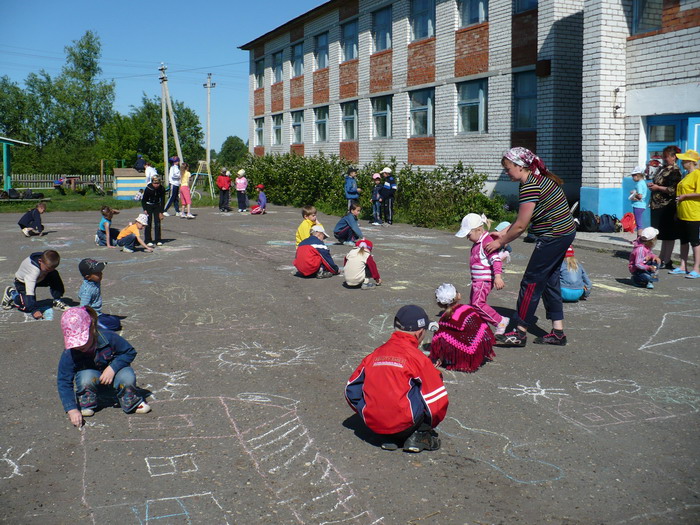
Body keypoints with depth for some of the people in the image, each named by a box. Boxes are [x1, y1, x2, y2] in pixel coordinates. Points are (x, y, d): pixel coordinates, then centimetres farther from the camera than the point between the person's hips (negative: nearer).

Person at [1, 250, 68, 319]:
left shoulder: (48, 264, -26)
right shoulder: (34, 270, -43)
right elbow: (30, 292, -45)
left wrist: (61, 286, 6)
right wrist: (35, 310, -50)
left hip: (39, 279, 5)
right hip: (23, 282, -5)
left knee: (55, 275, -23)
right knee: (27, 307, -18)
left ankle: (57, 301, -7)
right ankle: (11, 293, 11)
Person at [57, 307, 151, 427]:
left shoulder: (108, 338, -30)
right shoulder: (69, 354, -27)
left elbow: (130, 352, -17)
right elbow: (64, 382, -24)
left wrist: (112, 368, -32)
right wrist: (72, 410, -34)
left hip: (112, 371, 0)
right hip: (89, 372, 0)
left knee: (127, 377, -33)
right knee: (86, 377, -36)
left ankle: (132, 403, -1)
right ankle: (85, 405, -5)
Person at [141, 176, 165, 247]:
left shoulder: (162, 189, -17)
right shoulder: (148, 188, -23)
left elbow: (162, 201, -8)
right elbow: (144, 200, -12)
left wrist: (161, 212, -10)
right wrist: (145, 210, -18)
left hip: (157, 205, 2)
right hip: (148, 205, -2)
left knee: (157, 223, -2)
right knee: (148, 223, -6)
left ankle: (158, 240, 4)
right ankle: (148, 241, -2)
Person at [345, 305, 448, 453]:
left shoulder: (374, 355, 10)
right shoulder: (418, 357, -3)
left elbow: (351, 390, 16)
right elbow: (438, 400, -1)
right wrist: (428, 426, 19)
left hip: (372, 424, 5)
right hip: (405, 424, -4)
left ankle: (388, 438, 14)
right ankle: (421, 434, 8)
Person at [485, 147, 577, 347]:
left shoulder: (530, 186, -19)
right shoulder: (539, 178, 12)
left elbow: (520, 226, -17)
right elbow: (522, 220, 16)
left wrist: (500, 243, -5)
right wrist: (502, 233, 14)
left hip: (554, 236, -10)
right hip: (564, 233, 10)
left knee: (531, 282, -3)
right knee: (550, 280, 15)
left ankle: (520, 332, 4)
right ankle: (558, 332, 21)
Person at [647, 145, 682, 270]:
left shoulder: (675, 171, -12)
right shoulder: (663, 168, 14)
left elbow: (673, 190, -20)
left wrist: (657, 187, -15)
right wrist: (652, 185, 5)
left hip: (667, 207, -9)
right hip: (658, 206, 9)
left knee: (668, 235, -2)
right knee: (663, 234, 15)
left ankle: (667, 261, 3)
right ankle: (662, 258, 23)